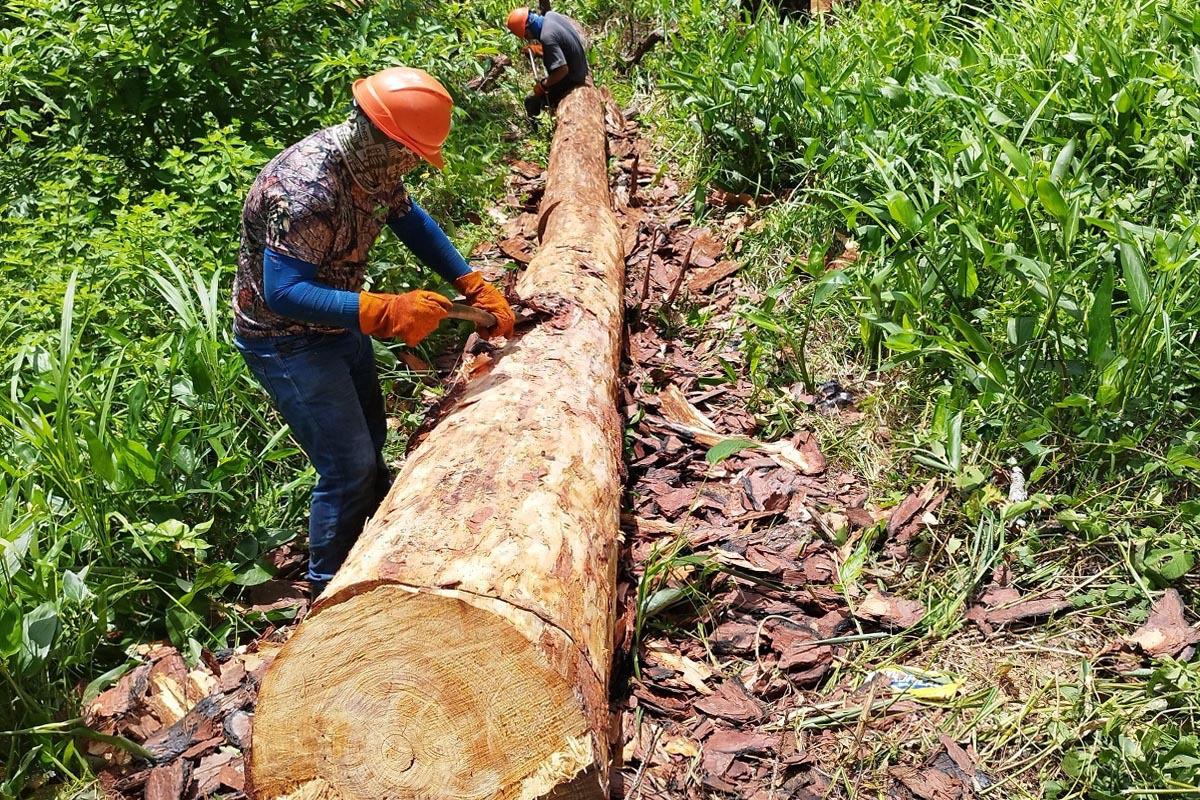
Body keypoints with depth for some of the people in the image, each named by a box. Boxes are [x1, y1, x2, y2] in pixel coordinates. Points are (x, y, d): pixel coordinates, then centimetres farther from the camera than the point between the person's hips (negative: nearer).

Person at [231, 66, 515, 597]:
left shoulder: (370, 162, -7)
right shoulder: (307, 188, -34)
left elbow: (411, 220, 8)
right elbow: (282, 293, -36)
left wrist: (475, 288, 3)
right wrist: (386, 313, -41)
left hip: (339, 327, 9)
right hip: (287, 341, -9)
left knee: (370, 440, 23)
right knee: (350, 467, -9)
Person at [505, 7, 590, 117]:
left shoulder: (547, 38, -33)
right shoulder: (550, 14, -8)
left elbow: (563, 70, -34)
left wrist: (542, 85, -19)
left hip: (571, 80, -9)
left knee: (531, 102, -1)